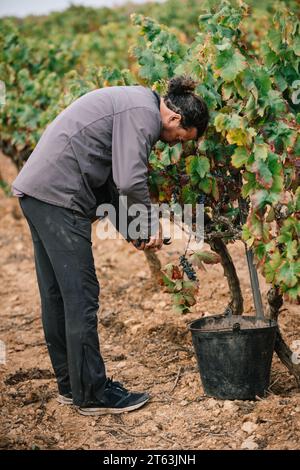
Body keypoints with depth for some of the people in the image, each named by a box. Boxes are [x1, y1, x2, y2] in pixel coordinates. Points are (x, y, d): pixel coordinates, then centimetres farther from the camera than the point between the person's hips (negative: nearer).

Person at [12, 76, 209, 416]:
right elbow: (130, 181, -21)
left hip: (37, 190, 11)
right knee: (81, 296, -6)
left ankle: (70, 385, 22)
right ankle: (93, 393, 1)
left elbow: (108, 174, 21)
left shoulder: (134, 102, 20)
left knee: (56, 296, 13)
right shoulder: (144, 113, -11)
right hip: (57, 195, -11)